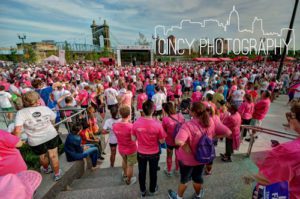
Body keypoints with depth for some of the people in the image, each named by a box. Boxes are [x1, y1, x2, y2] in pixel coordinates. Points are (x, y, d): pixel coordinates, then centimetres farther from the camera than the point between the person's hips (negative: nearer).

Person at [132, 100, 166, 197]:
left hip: (141, 153, 2)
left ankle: (142, 191, 47)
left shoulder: (136, 123, -21)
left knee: (142, 172, 25)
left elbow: (133, 139, -8)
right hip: (154, 153, -1)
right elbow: (162, 141, -15)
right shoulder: (157, 124, -26)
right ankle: (152, 190, 48)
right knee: (153, 172, 24)